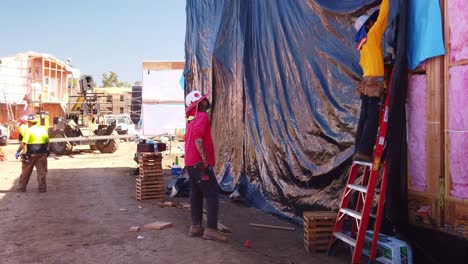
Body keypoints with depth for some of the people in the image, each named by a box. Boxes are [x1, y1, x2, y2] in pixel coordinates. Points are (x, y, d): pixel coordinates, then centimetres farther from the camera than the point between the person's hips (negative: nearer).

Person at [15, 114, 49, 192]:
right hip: (42, 153, 3)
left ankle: (22, 187, 19)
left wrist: (18, 152, -4)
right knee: (41, 171, 7)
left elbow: (23, 143, -15)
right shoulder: (43, 130, 7)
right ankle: (42, 188, 6)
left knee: (26, 171, 11)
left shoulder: (29, 130, -9)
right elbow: (47, 142, 11)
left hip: (31, 154, -3)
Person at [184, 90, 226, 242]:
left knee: (196, 195, 12)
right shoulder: (202, 117, -12)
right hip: (200, 163, -9)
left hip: (191, 163, 9)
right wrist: (205, 158, -24)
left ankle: (195, 227, 16)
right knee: (212, 196, -7)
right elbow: (198, 137, -25)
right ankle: (211, 229, -8)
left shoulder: (192, 119, 17)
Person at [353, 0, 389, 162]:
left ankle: (359, 151, 6)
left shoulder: (363, 44, 19)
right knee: (373, 119, -9)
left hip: (367, 83, 8)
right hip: (374, 83, -8)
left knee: (365, 118, 6)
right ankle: (363, 152, -13)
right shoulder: (372, 35, -2)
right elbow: (383, 17, -3)